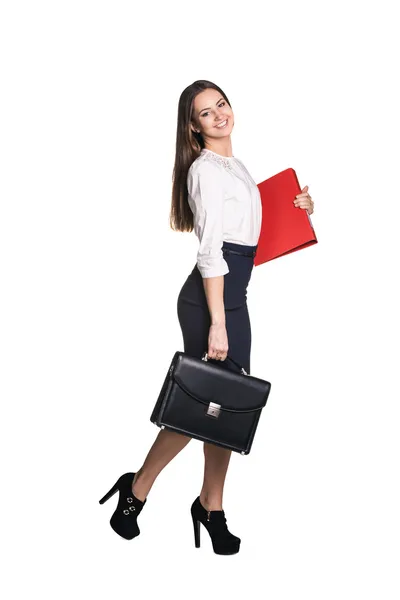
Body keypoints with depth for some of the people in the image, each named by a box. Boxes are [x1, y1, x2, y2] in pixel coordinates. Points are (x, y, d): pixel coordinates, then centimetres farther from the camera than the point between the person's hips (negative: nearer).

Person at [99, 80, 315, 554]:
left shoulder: (234, 164, 18)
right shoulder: (205, 169, -11)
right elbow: (210, 251, -19)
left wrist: (291, 208, 18)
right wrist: (217, 322, -23)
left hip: (233, 293, 9)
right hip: (209, 297, -9)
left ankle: (212, 507, 23)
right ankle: (136, 490, 14)